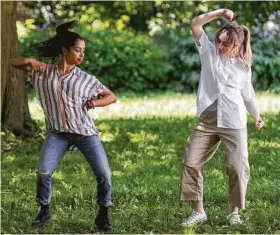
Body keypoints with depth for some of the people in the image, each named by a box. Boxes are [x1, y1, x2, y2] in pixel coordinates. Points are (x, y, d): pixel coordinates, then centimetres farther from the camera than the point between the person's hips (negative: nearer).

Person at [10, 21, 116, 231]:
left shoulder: (86, 79, 1)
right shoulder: (43, 72, 3)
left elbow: (111, 97, 8)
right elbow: (14, 63, 10)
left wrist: (95, 103, -12)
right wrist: (29, 61, -11)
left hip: (85, 132, 0)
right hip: (58, 133, 0)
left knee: (104, 174, -8)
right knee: (43, 172, -17)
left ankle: (103, 215, 12)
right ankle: (44, 211, 8)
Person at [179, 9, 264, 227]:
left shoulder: (243, 66, 4)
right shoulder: (210, 52, 3)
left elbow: (248, 94, 15)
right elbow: (196, 23, -6)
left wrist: (257, 116, 15)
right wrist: (220, 12, -12)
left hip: (234, 124, -1)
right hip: (207, 121, 1)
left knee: (238, 168, -2)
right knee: (191, 163, -3)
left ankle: (234, 212, 14)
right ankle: (198, 211, 7)